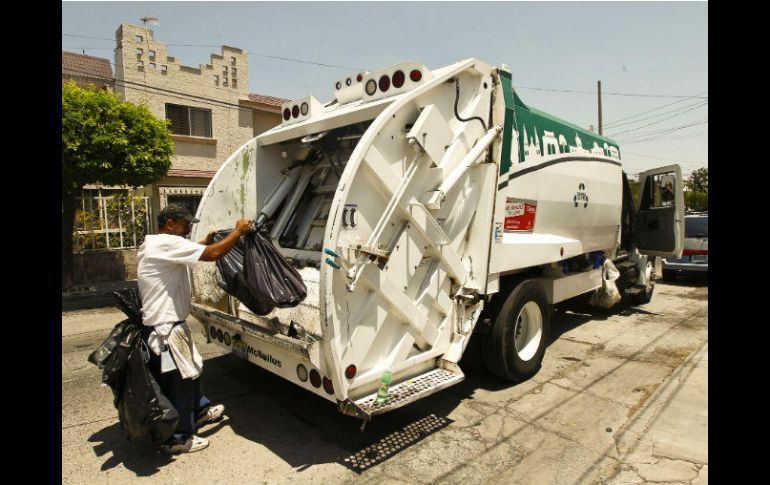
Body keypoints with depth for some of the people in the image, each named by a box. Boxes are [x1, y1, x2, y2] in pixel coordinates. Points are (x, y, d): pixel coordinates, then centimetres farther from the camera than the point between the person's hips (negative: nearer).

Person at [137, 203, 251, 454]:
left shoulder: (154, 244, 14)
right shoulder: (167, 243, -20)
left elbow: (188, 253, 30)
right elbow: (213, 254, -26)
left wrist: (204, 242, 19)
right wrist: (238, 231, -15)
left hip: (162, 323, 11)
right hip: (165, 327, -11)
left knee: (190, 369, 24)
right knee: (178, 380, 3)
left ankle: (200, 410, 43)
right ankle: (178, 438, 17)